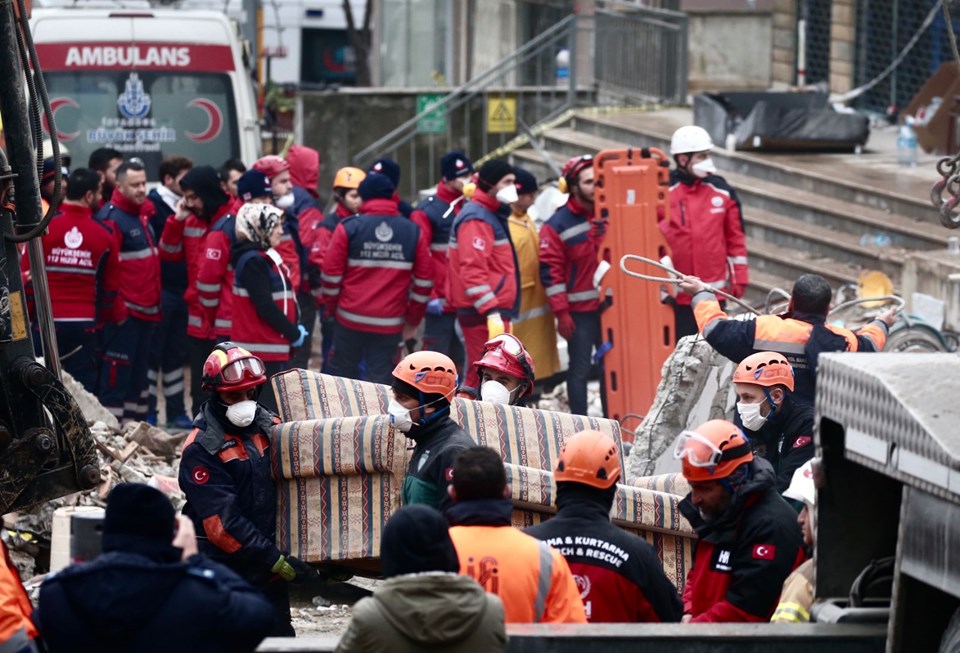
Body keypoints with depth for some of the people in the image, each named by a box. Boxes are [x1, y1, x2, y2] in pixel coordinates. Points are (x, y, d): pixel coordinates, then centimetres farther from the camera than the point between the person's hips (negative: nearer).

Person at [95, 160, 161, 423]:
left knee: (139, 374, 15)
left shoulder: (143, 215, 16)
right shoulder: (111, 218, -13)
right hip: (124, 312, -9)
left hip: (146, 311, 9)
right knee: (117, 375, -8)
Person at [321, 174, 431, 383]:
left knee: (341, 374, 13)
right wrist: (413, 319, 13)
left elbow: (332, 273, -5)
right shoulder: (413, 232, 1)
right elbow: (424, 280, 3)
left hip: (351, 319, -1)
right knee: (380, 381, 4)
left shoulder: (349, 228, -5)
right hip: (390, 325, 1)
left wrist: (330, 307, 11)